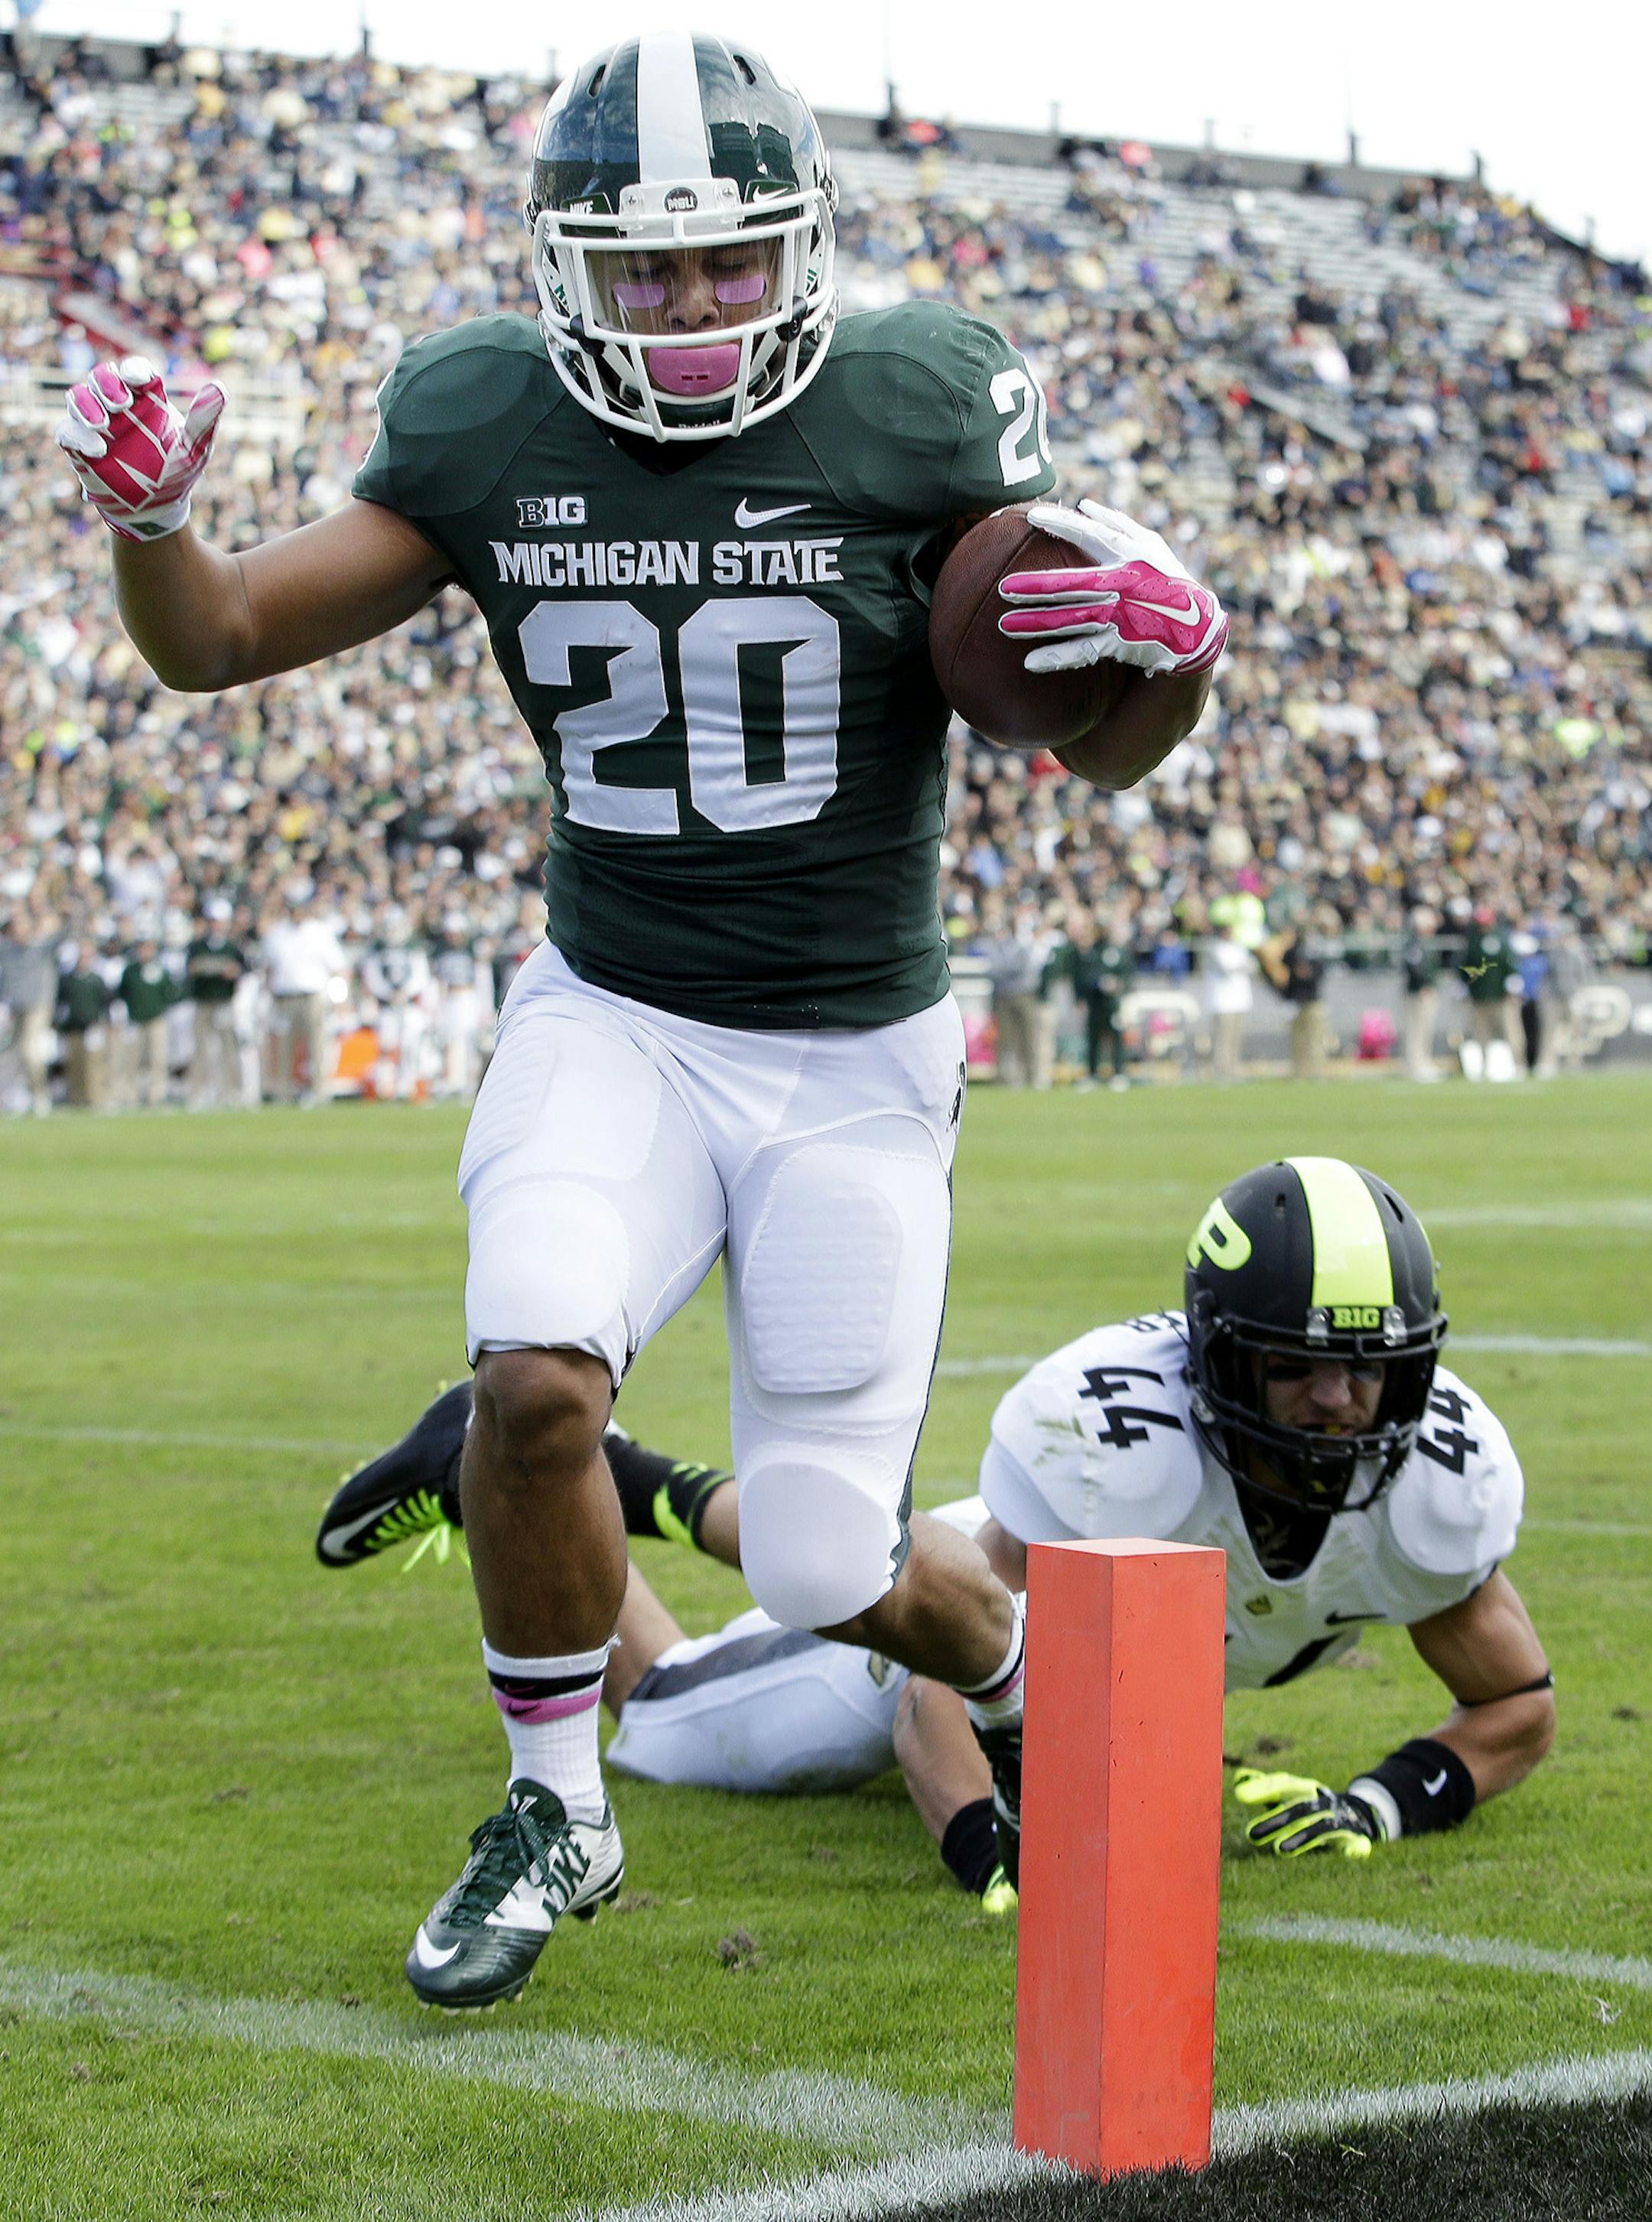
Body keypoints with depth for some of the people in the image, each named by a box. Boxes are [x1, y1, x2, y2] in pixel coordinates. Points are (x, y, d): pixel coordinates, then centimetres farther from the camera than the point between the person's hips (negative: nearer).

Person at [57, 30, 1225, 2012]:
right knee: (536, 1368, -28)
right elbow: (215, 644, 1)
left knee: (833, 1582, -1)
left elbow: (1099, 748, -2)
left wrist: (1173, 649, -25)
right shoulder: (487, 433, -5)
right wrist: (149, 514, -20)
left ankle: (1019, 1678, 37)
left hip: (856, 1062, -1)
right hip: (615, 1018, 1)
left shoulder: (917, 419, -10)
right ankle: (555, 1809, -3)